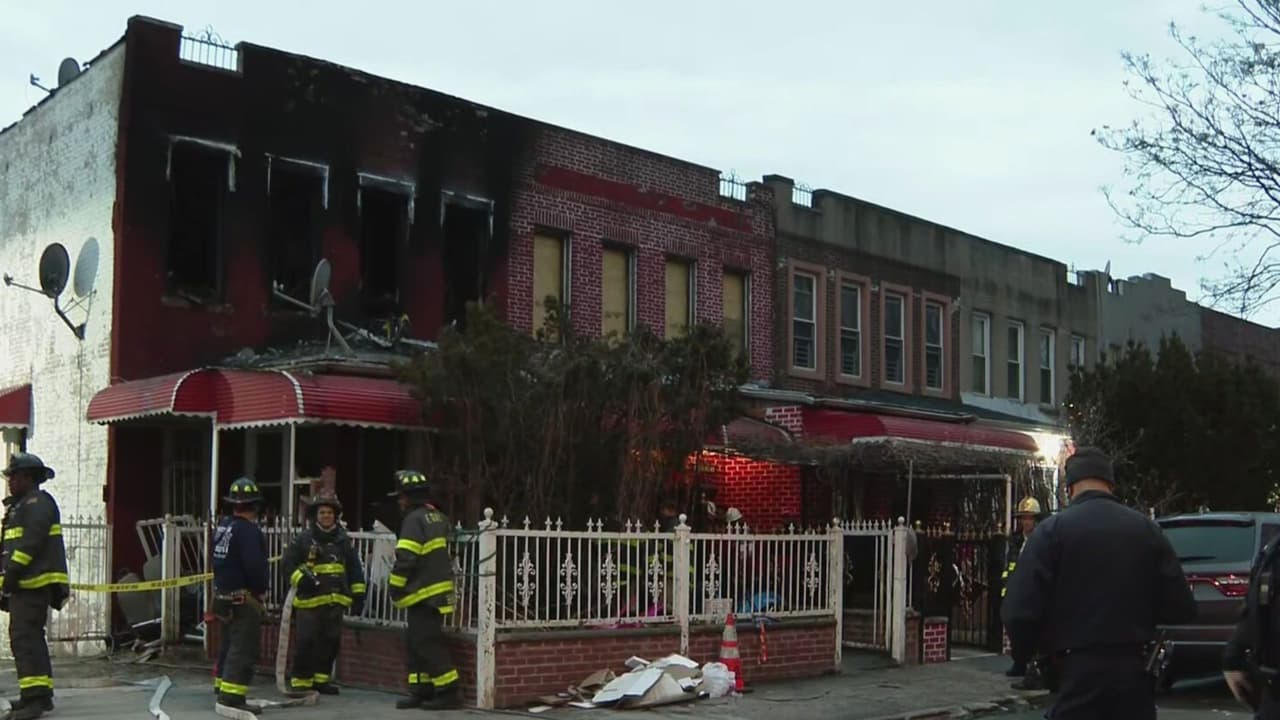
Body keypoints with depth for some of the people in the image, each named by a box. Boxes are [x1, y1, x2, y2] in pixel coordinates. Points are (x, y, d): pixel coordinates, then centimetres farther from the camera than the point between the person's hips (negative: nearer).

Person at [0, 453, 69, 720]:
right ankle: (40, 693, 23)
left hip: (33, 583, -11)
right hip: (27, 584, 11)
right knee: (31, 638, 15)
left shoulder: (37, 503, -9)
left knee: (24, 638, -15)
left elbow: (29, 544, -20)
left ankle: (35, 697, -19)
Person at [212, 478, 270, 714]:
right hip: (244, 597, -10)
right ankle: (232, 695, -11)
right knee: (244, 648, -7)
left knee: (230, 644, 20)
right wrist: (261, 589, -9)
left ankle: (223, 688, 29)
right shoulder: (248, 530, -19)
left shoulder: (222, 526, 10)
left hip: (223, 595, 10)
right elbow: (255, 566, -24)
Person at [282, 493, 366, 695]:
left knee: (330, 641, 8)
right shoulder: (304, 539, 0)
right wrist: (300, 578, -14)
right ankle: (300, 680, 3)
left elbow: (355, 570, 15)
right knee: (306, 641, -6)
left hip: (335, 600, 4)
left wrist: (358, 594, 11)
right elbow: (289, 563, 2)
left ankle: (321, 679, 19)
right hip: (309, 599, -4)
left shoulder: (344, 541, 10)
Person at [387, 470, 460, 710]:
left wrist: (395, 587, -9)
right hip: (438, 589, 9)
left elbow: (406, 558, -19)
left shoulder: (414, 519, -14)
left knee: (428, 643, -6)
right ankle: (421, 690, 14)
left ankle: (447, 691, -4)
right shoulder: (438, 517, 15)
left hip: (425, 593, -9)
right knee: (415, 642, 13)